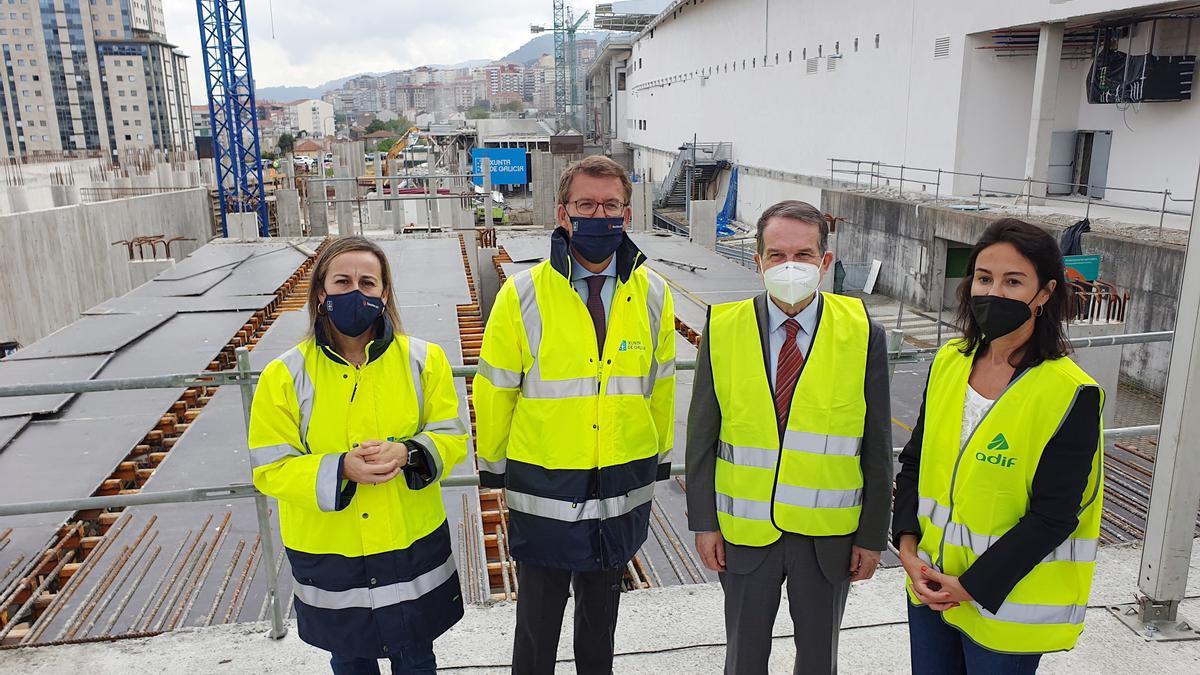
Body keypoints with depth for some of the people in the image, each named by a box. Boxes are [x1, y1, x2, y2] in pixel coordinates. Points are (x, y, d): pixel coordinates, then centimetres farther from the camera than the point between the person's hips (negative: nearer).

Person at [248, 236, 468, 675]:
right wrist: (340, 469, -26)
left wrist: (408, 453, -24)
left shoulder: (423, 359, -7)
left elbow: (451, 437, -3)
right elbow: (271, 469, -9)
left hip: (413, 545, 1)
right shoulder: (285, 376, -10)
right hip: (327, 554, 0)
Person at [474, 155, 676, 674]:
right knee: (537, 619, 15)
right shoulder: (523, 295, -11)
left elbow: (660, 384, 6)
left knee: (601, 614, 23)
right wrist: (494, 471, 4)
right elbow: (495, 389, -3)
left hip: (623, 491, 2)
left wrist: (658, 464, 12)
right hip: (543, 490, -2)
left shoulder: (652, 294, -4)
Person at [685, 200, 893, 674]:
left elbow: (877, 446, -4)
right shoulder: (723, 328, -9)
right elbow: (702, 435, -3)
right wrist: (703, 522, -2)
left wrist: (872, 536, -1)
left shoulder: (863, 334, -10)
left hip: (828, 535, 0)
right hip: (745, 529, 0)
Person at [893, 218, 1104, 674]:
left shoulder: (1071, 394, -18)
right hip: (929, 580, 5)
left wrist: (972, 585, -16)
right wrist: (907, 544, -6)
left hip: (1005, 602, -5)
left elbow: (1053, 517, -18)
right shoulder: (950, 361, -2)